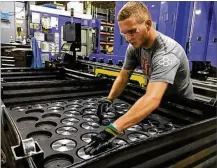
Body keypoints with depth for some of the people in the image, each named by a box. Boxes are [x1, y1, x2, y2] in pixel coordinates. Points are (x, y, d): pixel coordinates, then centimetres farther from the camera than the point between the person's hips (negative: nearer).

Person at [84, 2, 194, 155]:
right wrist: (109, 100, -23)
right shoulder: (135, 46, -12)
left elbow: (152, 99, -50)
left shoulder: (166, 52, -37)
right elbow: (123, 77, -6)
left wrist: (113, 129, -58)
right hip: (160, 103, 6)